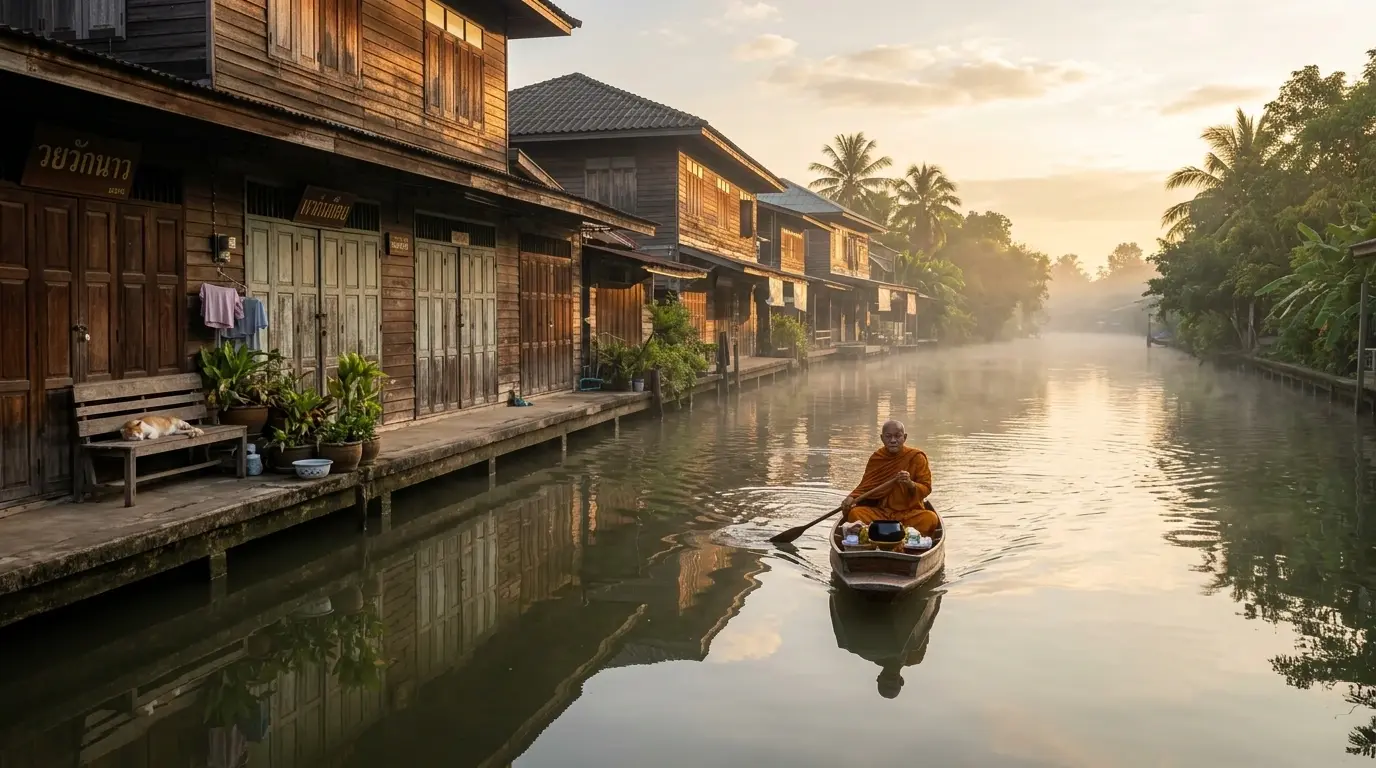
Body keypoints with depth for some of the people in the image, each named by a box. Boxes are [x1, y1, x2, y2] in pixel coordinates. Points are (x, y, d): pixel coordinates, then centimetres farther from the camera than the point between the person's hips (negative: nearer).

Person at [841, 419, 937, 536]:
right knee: (854, 513, -25)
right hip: (880, 512, 2)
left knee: (930, 518, -33)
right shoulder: (877, 458, 8)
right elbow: (865, 486, 11)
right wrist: (852, 497, -9)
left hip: (910, 512, -2)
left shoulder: (916, 457, -1)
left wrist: (910, 484, -24)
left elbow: (926, 488, -3)